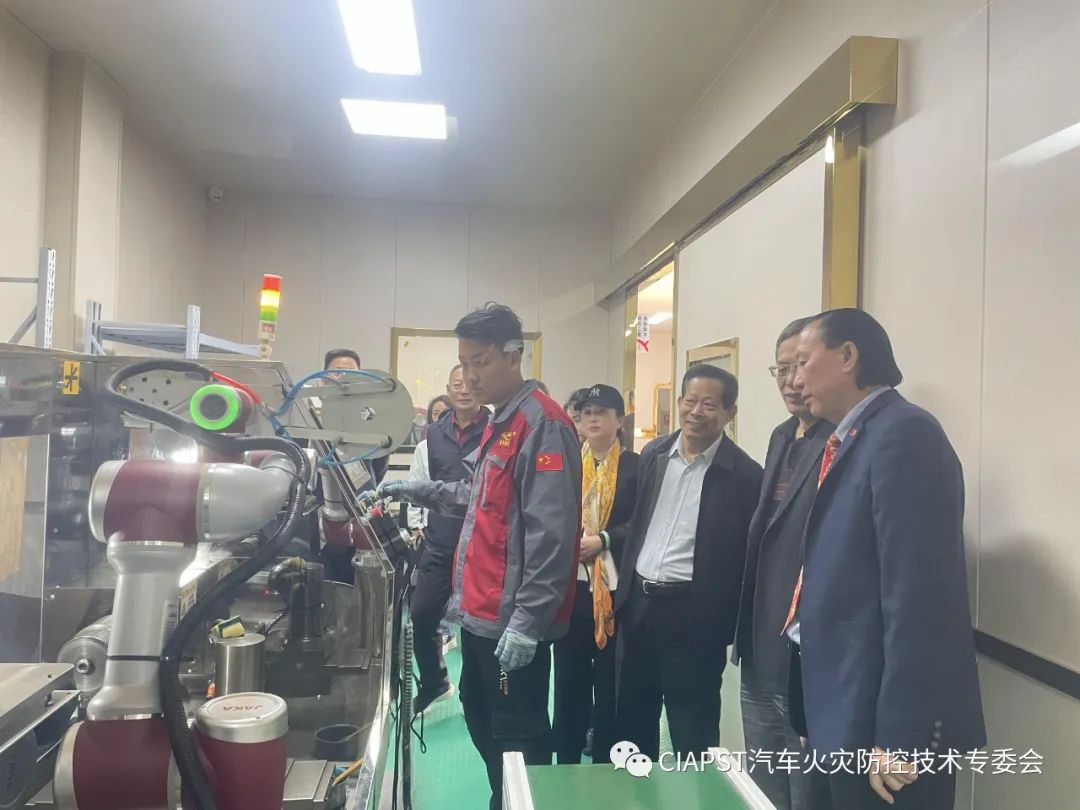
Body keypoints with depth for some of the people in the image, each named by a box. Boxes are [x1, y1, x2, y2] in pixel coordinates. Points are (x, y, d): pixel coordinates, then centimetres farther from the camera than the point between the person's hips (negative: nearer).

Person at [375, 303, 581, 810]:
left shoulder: (543, 424, -18)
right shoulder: (501, 422, 13)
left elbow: (551, 534, -23)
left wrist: (528, 620, -23)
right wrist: (421, 492, 15)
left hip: (515, 619, -10)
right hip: (482, 612, 10)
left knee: (517, 736, 4)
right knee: (480, 721, 22)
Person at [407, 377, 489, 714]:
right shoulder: (434, 436, 7)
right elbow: (417, 484, 14)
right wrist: (417, 524, 7)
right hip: (439, 546, 5)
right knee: (420, 617, 10)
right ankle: (433, 683, 34)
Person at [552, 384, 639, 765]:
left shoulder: (636, 466, 1)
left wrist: (602, 540, -16)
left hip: (615, 588, -3)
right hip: (570, 586, 3)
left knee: (611, 685, 5)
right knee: (569, 682, 9)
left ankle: (607, 765, 20)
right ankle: (565, 765, 23)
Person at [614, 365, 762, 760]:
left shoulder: (744, 474, -11)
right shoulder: (654, 454, 6)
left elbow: (746, 556, -10)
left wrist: (729, 625, -11)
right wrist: (625, 588, 13)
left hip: (694, 613, -6)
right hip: (639, 601, 6)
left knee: (692, 736, 8)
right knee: (631, 721, 20)